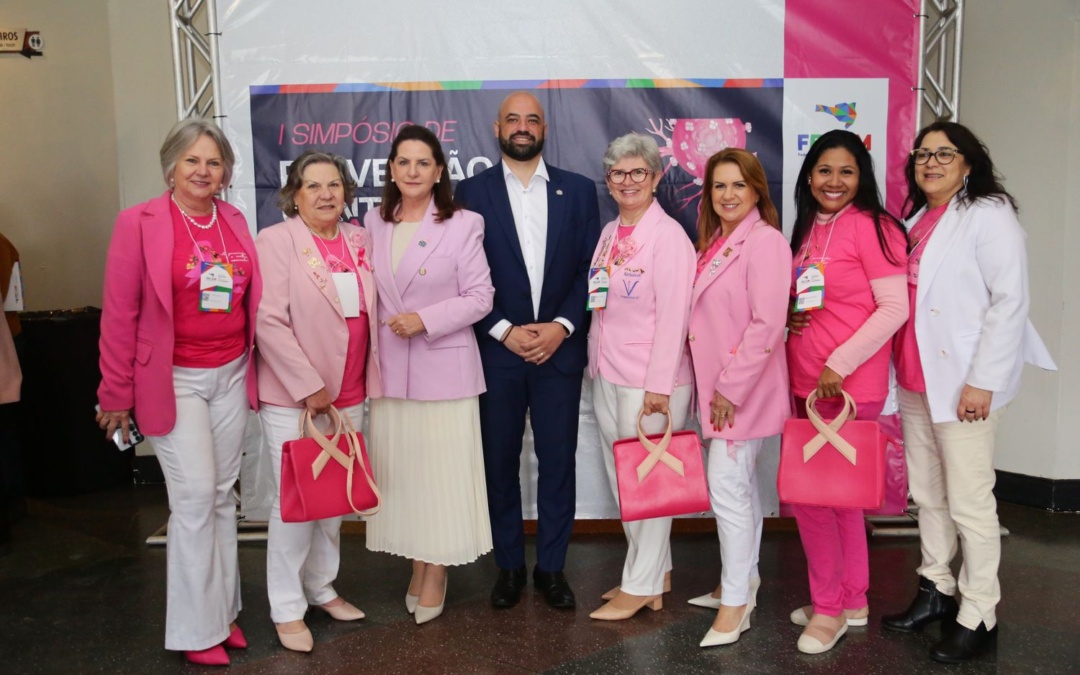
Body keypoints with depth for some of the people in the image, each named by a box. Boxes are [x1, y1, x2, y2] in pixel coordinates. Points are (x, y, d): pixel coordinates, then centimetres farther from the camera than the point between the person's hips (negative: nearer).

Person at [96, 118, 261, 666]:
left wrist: (253, 367, 7)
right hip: (174, 380, -4)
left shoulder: (235, 221, 6)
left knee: (222, 495, 12)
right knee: (195, 498, -4)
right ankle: (197, 629, 12)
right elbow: (119, 313, -7)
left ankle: (224, 608, 26)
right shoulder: (139, 222, -8)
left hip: (232, 375, 5)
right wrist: (116, 393, -5)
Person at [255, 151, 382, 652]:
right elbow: (269, 322, -14)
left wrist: (366, 383, 7)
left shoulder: (359, 241, 9)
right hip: (293, 399, -5)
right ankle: (287, 609, 16)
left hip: (349, 396, 5)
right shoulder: (276, 241, -7)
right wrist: (309, 388, -15)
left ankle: (321, 587, 31)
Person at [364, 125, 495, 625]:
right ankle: (417, 566, 26)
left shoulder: (463, 225, -4)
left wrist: (425, 319, -17)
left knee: (441, 469, 1)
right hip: (390, 368, 4)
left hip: (444, 367, -4)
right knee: (399, 469, 10)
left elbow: (480, 297, -6)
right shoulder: (373, 224, 9)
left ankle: (437, 574, 17)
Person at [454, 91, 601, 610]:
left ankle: (551, 567, 21)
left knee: (557, 463, 6)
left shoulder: (578, 190, 7)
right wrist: (504, 331, -11)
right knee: (500, 464, 7)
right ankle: (509, 566, 23)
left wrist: (563, 326, -9)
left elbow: (590, 269, 4)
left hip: (560, 348, 1)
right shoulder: (473, 192, 3)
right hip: (496, 351, 0)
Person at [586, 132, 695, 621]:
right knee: (621, 479, 15)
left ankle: (642, 585, 16)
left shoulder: (668, 236, -12)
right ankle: (656, 571, 31)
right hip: (607, 376, 8)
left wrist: (659, 386, -19)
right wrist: (596, 363, 13)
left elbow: (673, 315, -16)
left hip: (650, 380, -8)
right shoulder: (610, 233, 12)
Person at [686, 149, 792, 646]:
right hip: (716, 384, 8)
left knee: (727, 486, -8)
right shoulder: (715, 242, 12)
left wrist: (732, 388, -18)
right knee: (741, 485, 17)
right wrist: (713, 385, 9)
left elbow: (767, 324, -21)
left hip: (744, 387, -8)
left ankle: (735, 603, 3)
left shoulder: (765, 241, -14)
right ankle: (744, 580, 30)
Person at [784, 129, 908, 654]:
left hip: (849, 384, -8)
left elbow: (894, 308, -16)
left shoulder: (870, 227, -11)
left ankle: (828, 606, 14)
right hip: (805, 380, 8)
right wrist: (790, 316, 0)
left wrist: (839, 364, -19)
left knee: (808, 491, -5)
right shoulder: (807, 229, 12)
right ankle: (853, 601, 30)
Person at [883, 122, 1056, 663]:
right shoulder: (916, 222, 16)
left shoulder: (989, 215, -7)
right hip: (916, 379, 7)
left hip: (963, 383, -7)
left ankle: (977, 615, 12)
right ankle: (935, 591, 29)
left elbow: (1010, 301, -14)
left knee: (969, 502, -1)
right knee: (926, 494, 15)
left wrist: (983, 382, -18)